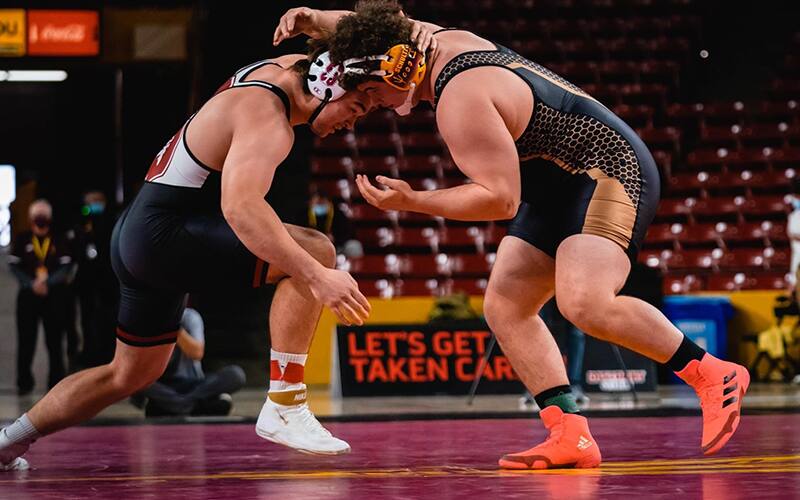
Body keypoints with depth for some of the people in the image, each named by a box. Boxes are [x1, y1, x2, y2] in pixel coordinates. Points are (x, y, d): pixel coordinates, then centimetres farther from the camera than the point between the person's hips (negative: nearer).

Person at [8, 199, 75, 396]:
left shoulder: (59, 241, 3)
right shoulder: (22, 240, 6)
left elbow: (66, 267, -2)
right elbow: (14, 266, 2)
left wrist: (48, 282, -15)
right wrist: (31, 284, -11)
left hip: (54, 296, -1)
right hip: (28, 296, 1)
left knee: (55, 341, 1)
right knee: (26, 341, 1)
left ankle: (56, 382, 8)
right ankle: (24, 382, 10)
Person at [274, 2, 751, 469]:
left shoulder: (460, 100, -24)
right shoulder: (443, 39, 5)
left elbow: (502, 199, -24)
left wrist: (412, 201, -20)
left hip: (611, 172, -11)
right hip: (560, 186, 11)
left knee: (585, 304, -30)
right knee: (505, 306, 1)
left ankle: (714, 375, -14)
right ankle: (572, 437, -7)